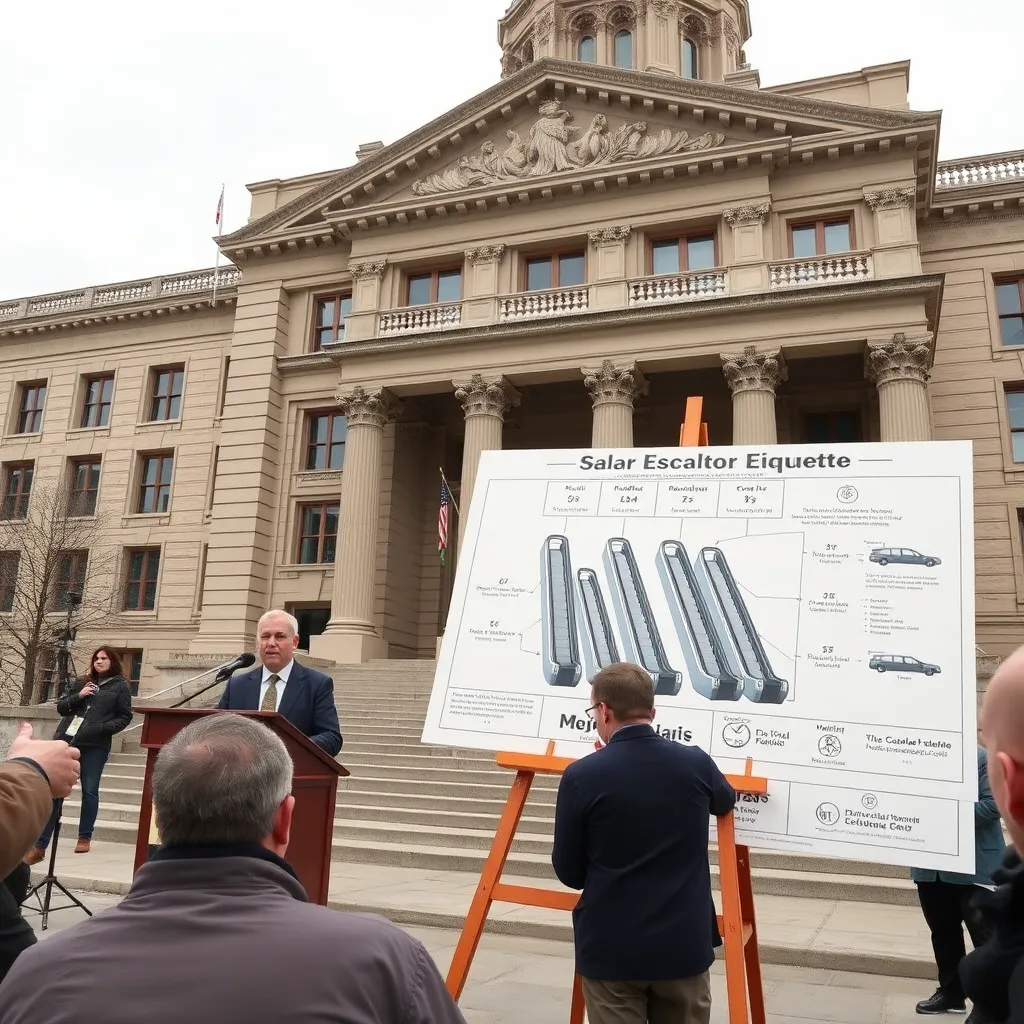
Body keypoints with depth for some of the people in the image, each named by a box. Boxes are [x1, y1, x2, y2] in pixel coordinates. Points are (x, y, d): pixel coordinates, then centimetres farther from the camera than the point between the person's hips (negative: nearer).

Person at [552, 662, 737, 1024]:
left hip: (612, 950, -3)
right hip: (685, 946, 3)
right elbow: (725, 802, 20)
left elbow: (569, 873, -5)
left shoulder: (581, 775, -15)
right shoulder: (697, 764, -5)